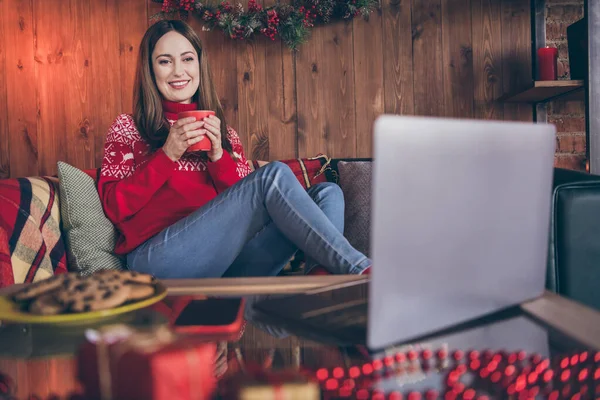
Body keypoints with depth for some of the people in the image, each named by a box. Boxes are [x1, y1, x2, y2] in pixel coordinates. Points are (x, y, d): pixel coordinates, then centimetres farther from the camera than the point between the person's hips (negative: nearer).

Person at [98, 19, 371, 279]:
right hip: (160, 258, -4)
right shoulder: (128, 129, 14)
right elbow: (115, 207, 1)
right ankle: (359, 269, -22)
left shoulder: (223, 134, 22)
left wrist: (218, 157, -4)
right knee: (274, 175, -24)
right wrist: (168, 155, -9)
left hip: (228, 260, 5)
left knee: (326, 194, -14)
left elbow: (249, 206, 10)